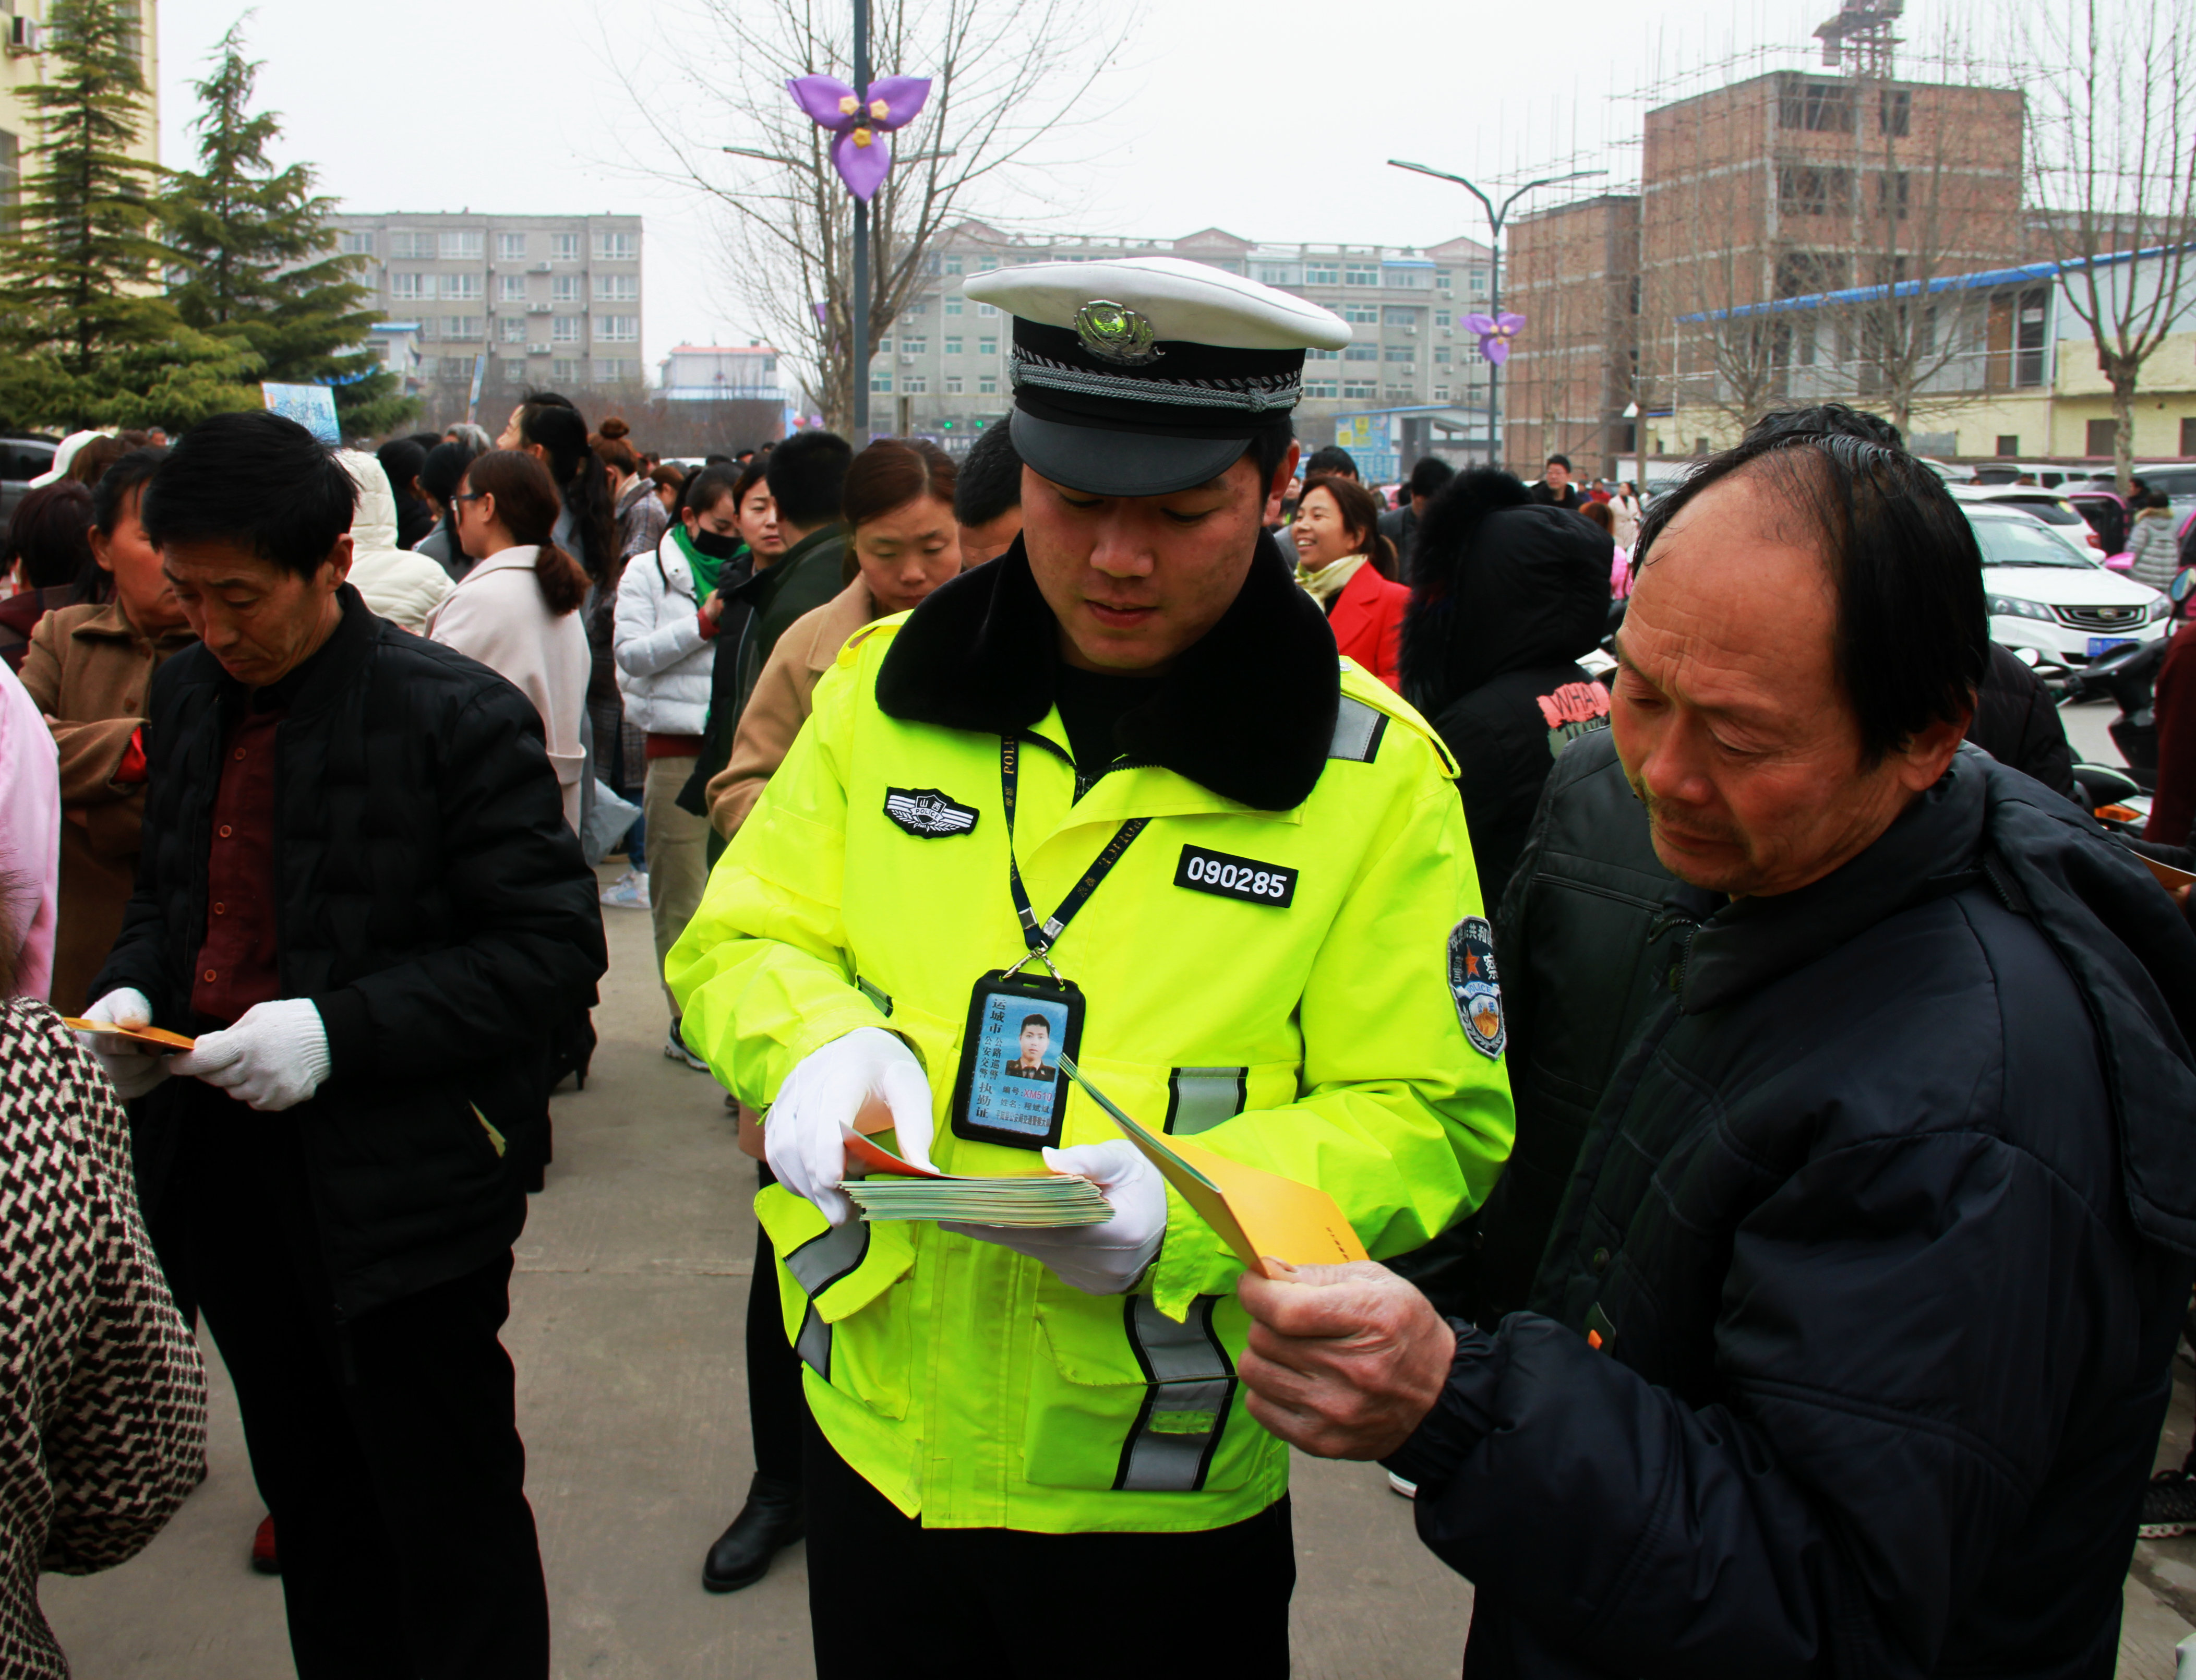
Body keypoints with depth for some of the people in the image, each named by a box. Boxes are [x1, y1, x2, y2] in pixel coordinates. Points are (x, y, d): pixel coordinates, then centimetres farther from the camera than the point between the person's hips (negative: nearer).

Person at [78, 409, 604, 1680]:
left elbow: (553, 944, -17)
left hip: (397, 1181, -6)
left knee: (449, 1512, 8)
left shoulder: (456, 714, -15)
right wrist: (131, 991, -1)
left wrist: (341, 1030, -25)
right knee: (310, 1501, 22)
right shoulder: (190, 696, 6)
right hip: (224, 1165, 7)